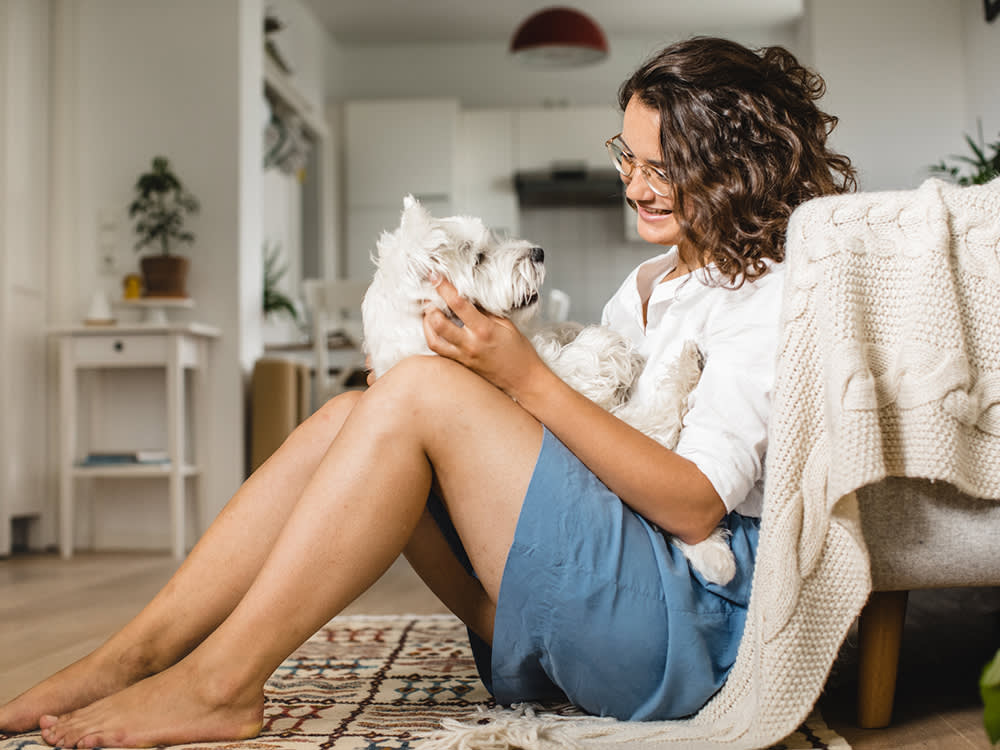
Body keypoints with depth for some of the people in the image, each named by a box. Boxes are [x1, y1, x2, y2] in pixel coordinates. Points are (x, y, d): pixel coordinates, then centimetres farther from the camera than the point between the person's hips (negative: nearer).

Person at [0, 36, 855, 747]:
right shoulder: (648, 284, 21)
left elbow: (695, 505, -17)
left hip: (696, 613, -8)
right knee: (349, 415, -7)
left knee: (420, 391, -23)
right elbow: (584, 431, 15)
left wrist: (527, 378, -21)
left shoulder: (774, 295, -5)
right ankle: (132, 657, -9)